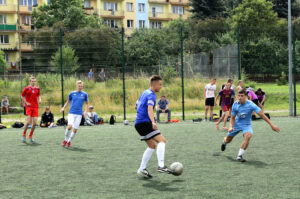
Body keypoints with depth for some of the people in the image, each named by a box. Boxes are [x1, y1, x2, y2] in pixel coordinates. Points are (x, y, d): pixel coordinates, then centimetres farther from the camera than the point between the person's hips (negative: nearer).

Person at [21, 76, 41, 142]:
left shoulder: (37, 88, 9)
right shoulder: (27, 88, -2)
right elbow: (22, 96, 7)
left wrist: (39, 100, 3)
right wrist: (26, 103, -5)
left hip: (35, 107, 4)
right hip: (29, 107, -4)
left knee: (34, 123, -2)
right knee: (28, 122, -13)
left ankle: (31, 136, 18)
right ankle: (24, 135, 8)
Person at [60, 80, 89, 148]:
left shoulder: (84, 94, 3)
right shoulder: (72, 93, 4)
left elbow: (87, 103, 14)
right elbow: (68, 101, 19)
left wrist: (85, 111, -1)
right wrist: (63, 108, 6)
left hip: (79, 114, 1)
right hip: (71, 113, -1)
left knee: (75, 129, -1)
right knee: (69, 126, -21)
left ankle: (69, 141, 21)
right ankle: (65, 140, 0)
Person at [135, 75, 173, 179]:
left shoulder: (145, 93, 18)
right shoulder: (151, 95, -11)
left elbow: (137, 105, 32)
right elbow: (150, 109, -28)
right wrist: (153, 122, -43)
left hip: (138, 122, 10)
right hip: (144, 123, -10)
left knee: (152, 146, 14)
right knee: (162, 140, -15)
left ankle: (142, 169, 12)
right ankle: (161, 166, -26)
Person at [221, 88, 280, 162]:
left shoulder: (251, 105, -24)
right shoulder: (235, 105, -14)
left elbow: (262, 115, -23)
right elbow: (232, 118, -2)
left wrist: (272, 125, -26)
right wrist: (231, 127, -21)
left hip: (246, 125, -3)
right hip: (236, 124, 3)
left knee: (248, 136, -34)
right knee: (228, 140, 13)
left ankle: (239, 156, -26)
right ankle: (224, 142, 55)